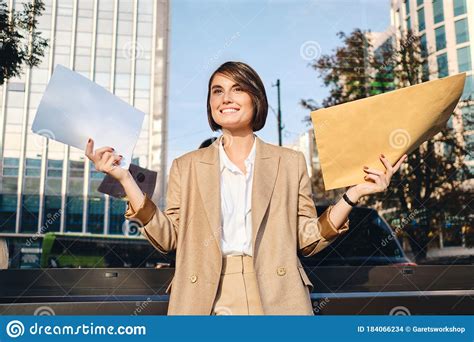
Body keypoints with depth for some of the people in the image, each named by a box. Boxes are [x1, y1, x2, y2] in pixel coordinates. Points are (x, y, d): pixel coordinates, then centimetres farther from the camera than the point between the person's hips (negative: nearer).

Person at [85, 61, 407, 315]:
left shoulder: (291, 163, 10)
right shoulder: (187, 167, 11)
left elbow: (308, 238, 8)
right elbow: (168, 237, 4)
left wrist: (353, 194, -3)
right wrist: (125, 178, -2)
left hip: (276, 301, 0)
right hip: (206, 304, 0)